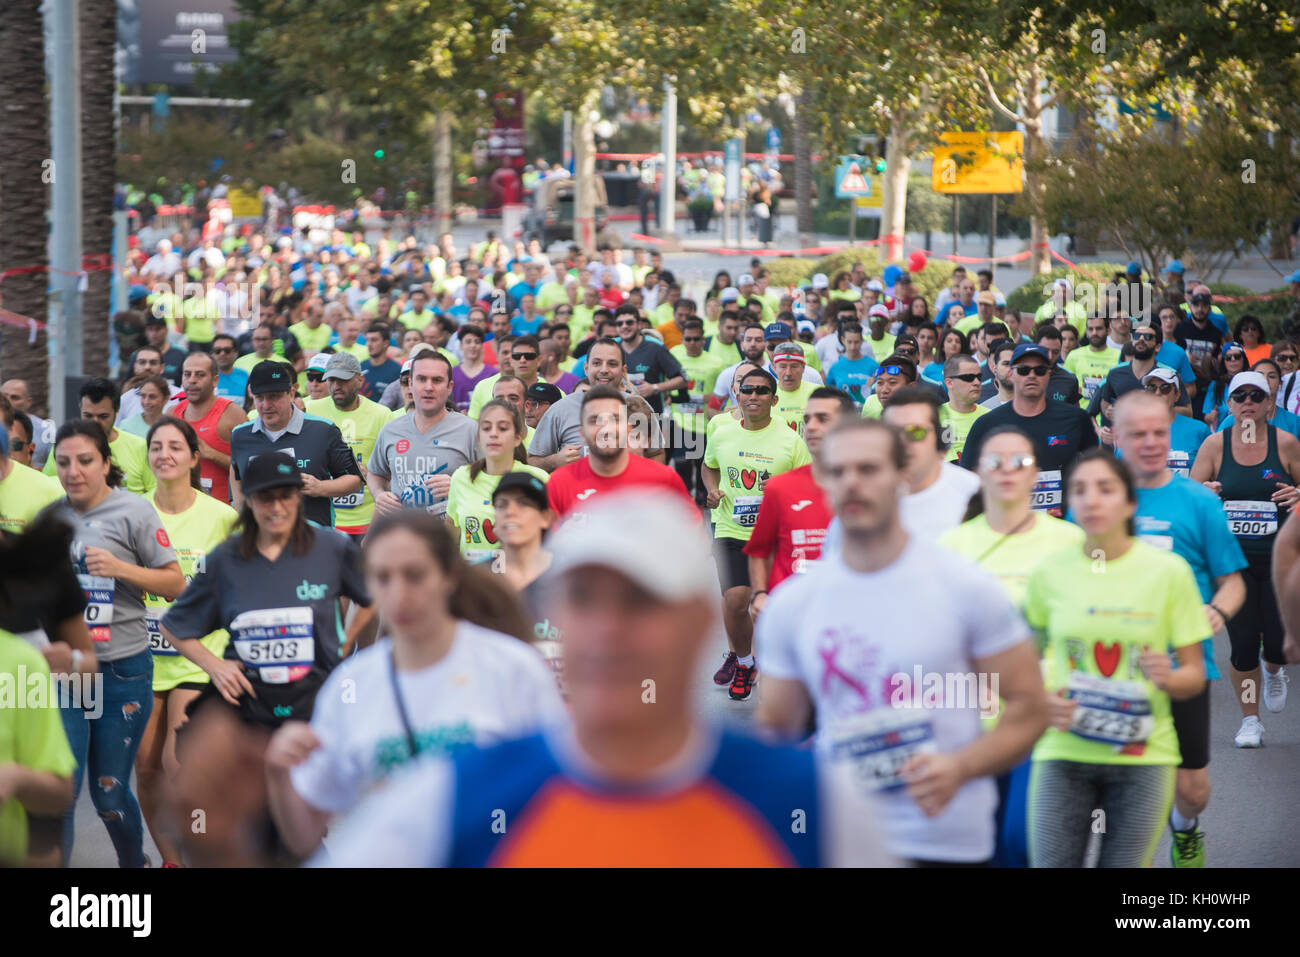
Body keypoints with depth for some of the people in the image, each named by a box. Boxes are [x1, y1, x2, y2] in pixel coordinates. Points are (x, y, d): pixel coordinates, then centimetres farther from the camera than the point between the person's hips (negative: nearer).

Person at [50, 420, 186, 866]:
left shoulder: (133, 511, -5)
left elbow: (175, 583, -5)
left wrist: (121, 568, -17)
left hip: (122, 670, -3)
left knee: (109, 794, 8)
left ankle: (134, 863, 32)